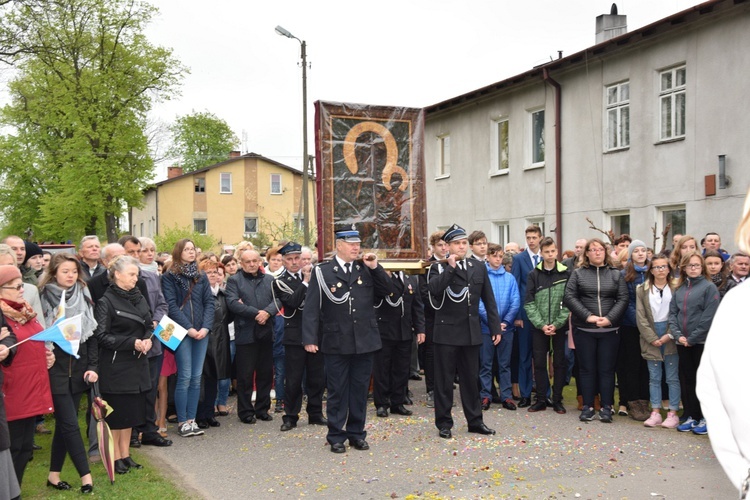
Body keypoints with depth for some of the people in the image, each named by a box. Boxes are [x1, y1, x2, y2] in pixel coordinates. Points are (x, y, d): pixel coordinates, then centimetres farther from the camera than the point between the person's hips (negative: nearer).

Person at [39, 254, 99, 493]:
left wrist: (92, 366, -1)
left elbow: (92, 334, 7)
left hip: (78, 368, 4)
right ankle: (85, 475, -1)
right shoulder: (44, 299, -4)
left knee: (64, 422, 10)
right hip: (55, 368, -4)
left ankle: (54, 474, 21)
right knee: (69, 423, -5)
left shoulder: (84, 298, 7)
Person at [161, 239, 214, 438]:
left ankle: (191, 419, 12)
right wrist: (188, 328, -14)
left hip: (201, 332, 4)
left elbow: (209, 302, 7)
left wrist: (205, 327, -7)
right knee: (185, 377, -5)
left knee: (196, 378, 5)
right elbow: (171, 305, -8)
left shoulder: (201, 276, 14)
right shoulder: (169, 277, 0)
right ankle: (182, 422, 4)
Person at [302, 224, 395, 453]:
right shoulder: (322, 271, -3)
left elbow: (388, 291, 6)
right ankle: (336, 436, 17)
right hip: (336, 343, -3)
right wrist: (310, 338, -12)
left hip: (364, 341, 3)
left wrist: (375, 268, -4)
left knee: (360, 390, 11)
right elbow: (311, 308, -6)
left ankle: (357, 434, 23)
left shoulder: (366, 270, 7)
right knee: (337, 391, 6)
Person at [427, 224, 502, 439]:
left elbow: (489, 301, 11)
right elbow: (434, 288, -22)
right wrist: (450, 267, -19)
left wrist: (496, 327, 7)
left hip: (471, 333, 3)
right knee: (445, 380, 4)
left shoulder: (479, 268, 9)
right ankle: (444, 423, 14)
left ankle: (474, 420, 22)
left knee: (471, 378, 12)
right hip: (447, 332, -3)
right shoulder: (439, 268, 0)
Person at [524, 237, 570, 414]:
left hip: (560, 326, -1)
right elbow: (529, 303, -1)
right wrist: (541, 324, -10)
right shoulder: (534, 275, 3)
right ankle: (541, 399, 13)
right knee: (539, 363, 4)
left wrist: (556, 324, -11)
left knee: (560, 363, 4)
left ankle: (557, 400, 14)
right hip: (539, 327, 1)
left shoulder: (566, 274, 1)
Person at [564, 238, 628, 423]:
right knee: (587, 369, 6)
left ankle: (606, 407, 11)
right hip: (584, 329, 0)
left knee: (607, 369, 4)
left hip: (609, 330, 1)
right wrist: (588, 316, -13)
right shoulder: (578, 273, 4)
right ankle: (587, 406, 13)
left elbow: (623, 299, 1)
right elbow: (569, 297, -4)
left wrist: (610, 318, -13)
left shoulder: (615, 274, 7)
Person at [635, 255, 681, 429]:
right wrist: (652, 339, -7)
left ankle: (673, 413, 9)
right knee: (654, 377, 7)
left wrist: (670, 335, -12)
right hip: (651, 337, 2)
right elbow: (641, 317, 1)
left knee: (672, 377, 3)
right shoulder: (642, 289, 6)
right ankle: (655, 412, 12)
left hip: (671, 337, -2)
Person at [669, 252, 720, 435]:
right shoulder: (679, 288, 11)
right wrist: (677, 335, -6)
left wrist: (692, 338, -13)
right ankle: (691, 416, 19)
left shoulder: (709, 287, -6)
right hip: (682, 343, 5)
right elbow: (672, 312, 9)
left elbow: (709, 317, -13)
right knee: (686, 379, 10)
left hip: (702, 342, -5)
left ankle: (704, 418, 11)